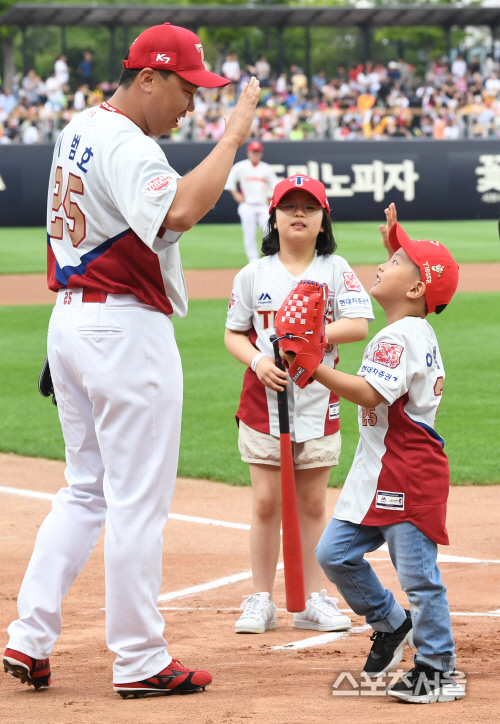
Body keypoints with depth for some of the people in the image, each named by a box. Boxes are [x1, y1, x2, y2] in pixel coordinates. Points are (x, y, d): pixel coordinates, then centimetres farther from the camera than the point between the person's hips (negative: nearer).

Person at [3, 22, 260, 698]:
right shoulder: (128, 147, -19)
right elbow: (180, 212, -36)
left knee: (85, 489, 16)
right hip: (128, 332, -10)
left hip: (70, 320, 10)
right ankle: (141, 661, 4)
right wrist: (232, 137, -30)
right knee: (138, 501, -2)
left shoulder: (78, 130, 13)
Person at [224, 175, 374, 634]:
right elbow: (234, 334, 6)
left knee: (313, 504, 6)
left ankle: (314, 601, 14)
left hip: (319, 402, 0)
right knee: (267, 503, 1)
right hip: (264, 401, 0)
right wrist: (258, 361, -13)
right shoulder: (254, 274, 3)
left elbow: (359, 326, -8)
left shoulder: (336, 270, 1)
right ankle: (262, 600, 8)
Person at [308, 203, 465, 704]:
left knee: (418, 573, -4)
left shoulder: (399, 338, -17)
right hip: (377, 469, 10)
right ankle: (391, 624, 27)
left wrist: (314, 369, -28)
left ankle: (437, 671, 3)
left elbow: (368, 393, -28)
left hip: (411, 471, -10)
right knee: (334, 553, 11)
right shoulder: (418, 330, 14)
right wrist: (394, 245, 34)